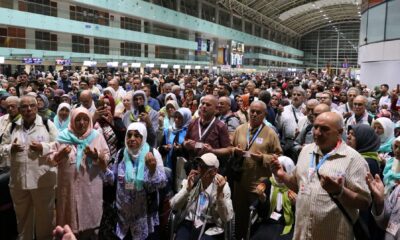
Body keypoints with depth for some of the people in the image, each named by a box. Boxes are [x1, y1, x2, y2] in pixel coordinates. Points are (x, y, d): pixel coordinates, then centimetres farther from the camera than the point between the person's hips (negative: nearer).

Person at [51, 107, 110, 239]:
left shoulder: (97, 136, 2)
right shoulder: (63, 137, 3)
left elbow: (107, 160, 1)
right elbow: (52, 160, 5)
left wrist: (96, 156, -19)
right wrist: (61, 154, -16)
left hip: (91, 188, 0)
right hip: (69, 188, 0)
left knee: (90, 220, 8)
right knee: (69, 221, 9)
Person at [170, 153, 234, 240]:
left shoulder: (222, 186, -3)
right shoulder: (190, 181, 5)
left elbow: (227, 218, -11)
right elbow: (173, 206, -3)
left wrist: (220, 193, -23)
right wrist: (187, 188, -15)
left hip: (210, 228, -1)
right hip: (188, 224, 2)